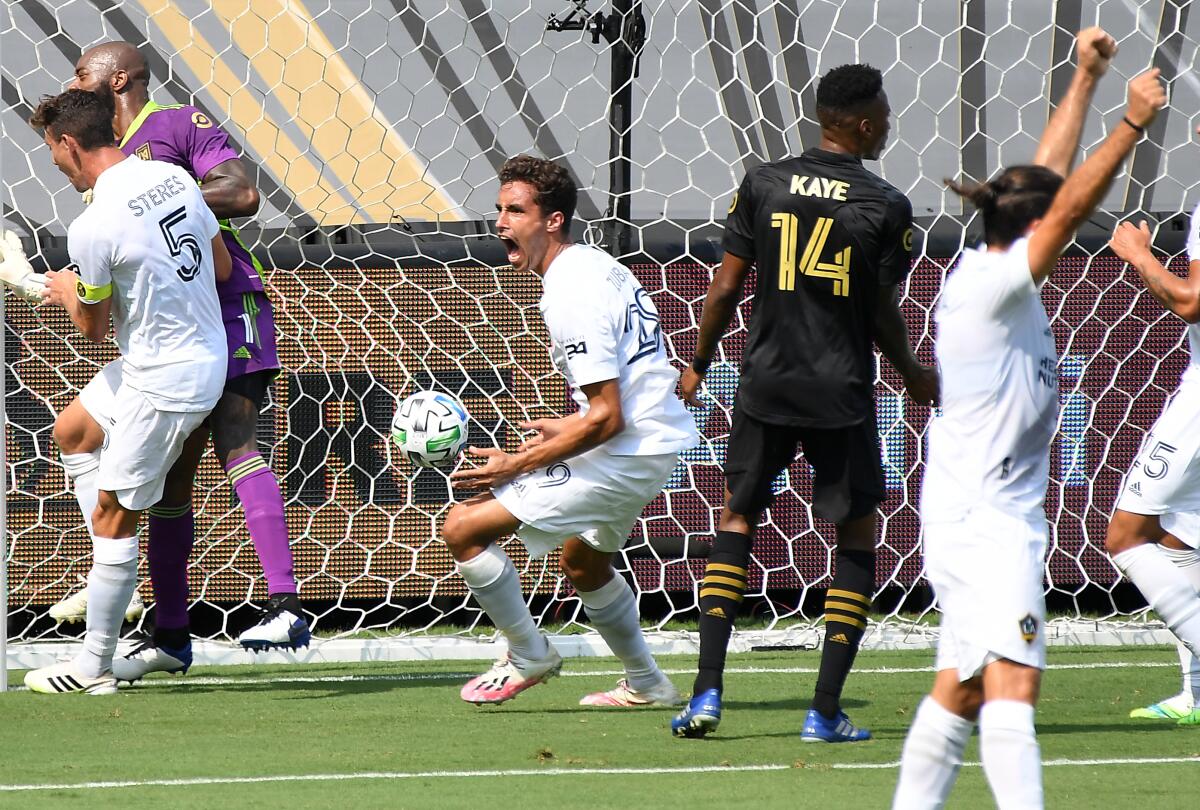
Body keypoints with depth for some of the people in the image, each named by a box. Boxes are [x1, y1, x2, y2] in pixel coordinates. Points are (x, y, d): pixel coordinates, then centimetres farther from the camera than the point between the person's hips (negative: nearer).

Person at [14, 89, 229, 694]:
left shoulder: (92, 229, -23)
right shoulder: (173, 177, 0)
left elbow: (92, 328, -8)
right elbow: (221, 266, 11)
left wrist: (68, 293, 13)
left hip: (163, 383, -9)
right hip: (206, 354, 9)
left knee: (112, 516, 1)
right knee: (76, 429, 26)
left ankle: (95, 666, 8)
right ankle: (112, 582, 30)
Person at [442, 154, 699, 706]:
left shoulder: (569, 295, -21)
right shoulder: (595, 265, 10)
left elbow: (607, 418, -24)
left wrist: (516, 466, -19)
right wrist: (568, 428, 27)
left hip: (623, 455, -11)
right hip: (657, 443, 11)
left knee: (465, 529, -10)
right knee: (582, 562, 35)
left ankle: (528, 656, 6)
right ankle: (645, 685, 44)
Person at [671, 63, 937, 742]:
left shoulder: (763, 185, 0)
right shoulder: (886, 207, -7)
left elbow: (726, 288, 2)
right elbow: (885, 315, -1)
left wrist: (700, 363, 17)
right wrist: (916, 378, 17)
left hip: (766, 386, 2)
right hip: (842, 393, -2)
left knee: (738, 520, 15)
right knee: (858, 537, 10)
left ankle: (707, 692, 2)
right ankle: (826, 711, 3)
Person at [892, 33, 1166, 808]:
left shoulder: (987, 269, 9)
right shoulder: (993, 285, -15)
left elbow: (1050, 178, 19)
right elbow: (1072, 204, -24)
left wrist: (1086, 79, 22)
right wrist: (1134, 121, -25)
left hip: (986, 518, 10)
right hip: (986, 519, -10)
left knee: (962, 689, 14)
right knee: (1012, 681, -21)